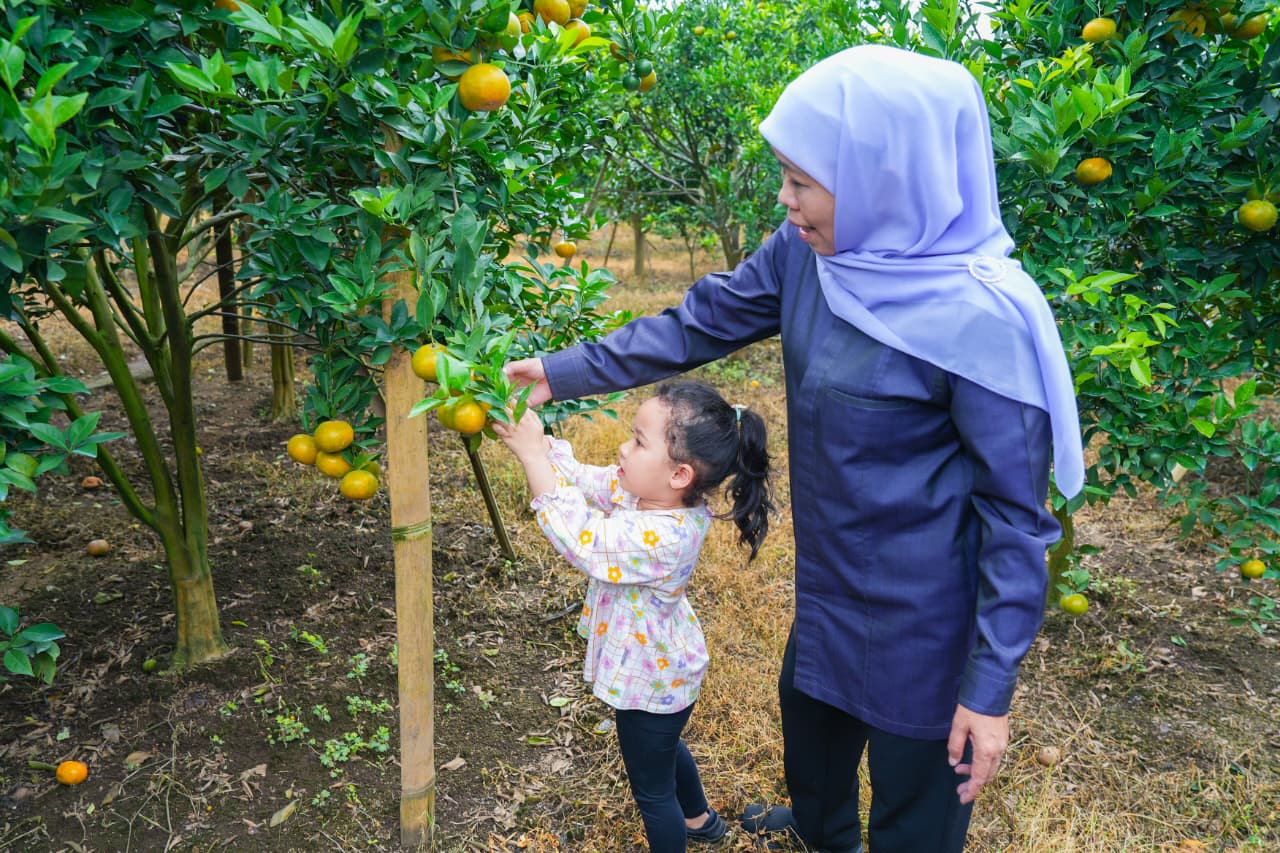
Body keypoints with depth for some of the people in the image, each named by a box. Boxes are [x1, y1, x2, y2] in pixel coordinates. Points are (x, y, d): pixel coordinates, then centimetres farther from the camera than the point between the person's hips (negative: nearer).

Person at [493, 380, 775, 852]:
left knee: (651, 786, 17)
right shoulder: (645, 490, -15)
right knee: (663, 746, 36)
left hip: (650, 683, -10)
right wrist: (528, 437, -20)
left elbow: (579, 539, -39)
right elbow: (580, 478, -7)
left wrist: (532, 453, -36)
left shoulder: (662, 538, -41)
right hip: (663, 667, 10)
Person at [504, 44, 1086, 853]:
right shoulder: (807, 253, -10)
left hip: (922, 611, -7)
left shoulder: (980, 317, -28)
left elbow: (1017, 512, -21)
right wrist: (563, 372, 2)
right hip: (831, 575, 8)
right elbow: (698, 325, 1)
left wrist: (991, 687, -16)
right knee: (810, 705, 33)